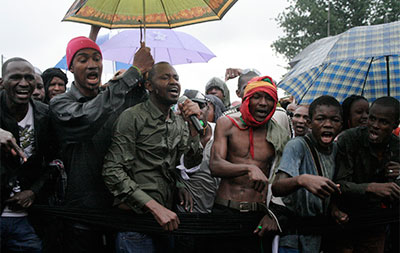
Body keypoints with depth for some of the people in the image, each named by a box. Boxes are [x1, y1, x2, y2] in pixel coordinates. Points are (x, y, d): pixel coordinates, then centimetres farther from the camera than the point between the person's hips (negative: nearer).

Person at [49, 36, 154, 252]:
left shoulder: (114, 101, 11)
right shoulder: (60, 104, -7)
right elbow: (88, 117, -28)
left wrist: (140, 85, -15)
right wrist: (135, 71, -25)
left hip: (118, 209, 5)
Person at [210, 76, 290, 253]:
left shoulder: (279, 135, 7)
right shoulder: (226, 124, 2)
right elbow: (215, 166, -11)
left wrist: (272, 213, -11)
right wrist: (249, 168, -28)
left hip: (259, 214, 1)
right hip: (225, 211, -1)